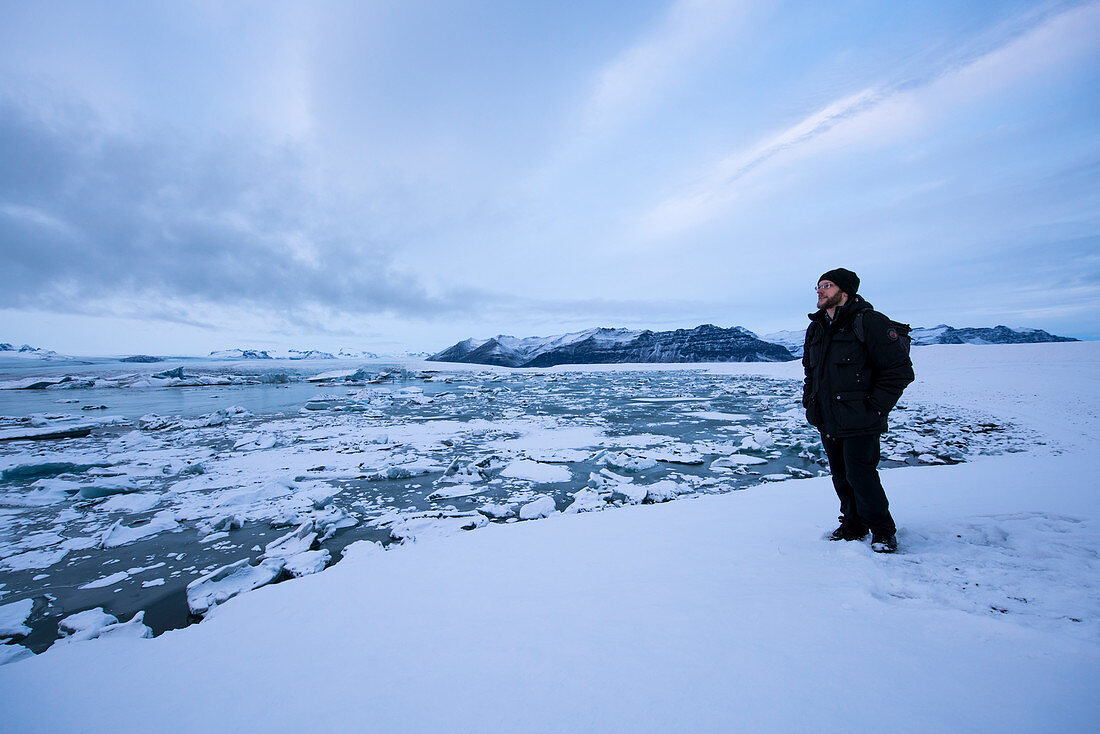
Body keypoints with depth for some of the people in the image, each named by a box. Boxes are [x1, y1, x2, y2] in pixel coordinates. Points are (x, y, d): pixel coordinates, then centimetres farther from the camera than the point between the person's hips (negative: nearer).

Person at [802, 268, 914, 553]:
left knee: (860, 476, -4)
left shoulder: (870, 323, -10)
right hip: (827, 422, 7)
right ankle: (853, 525, 31)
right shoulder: (816, 329, 11)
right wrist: (809, 400, 12)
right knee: (841, 477, 14)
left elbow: (900, 369, -11)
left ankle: (883, 530, 19)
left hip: (860, 423, -6)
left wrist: (875, 407, -13)